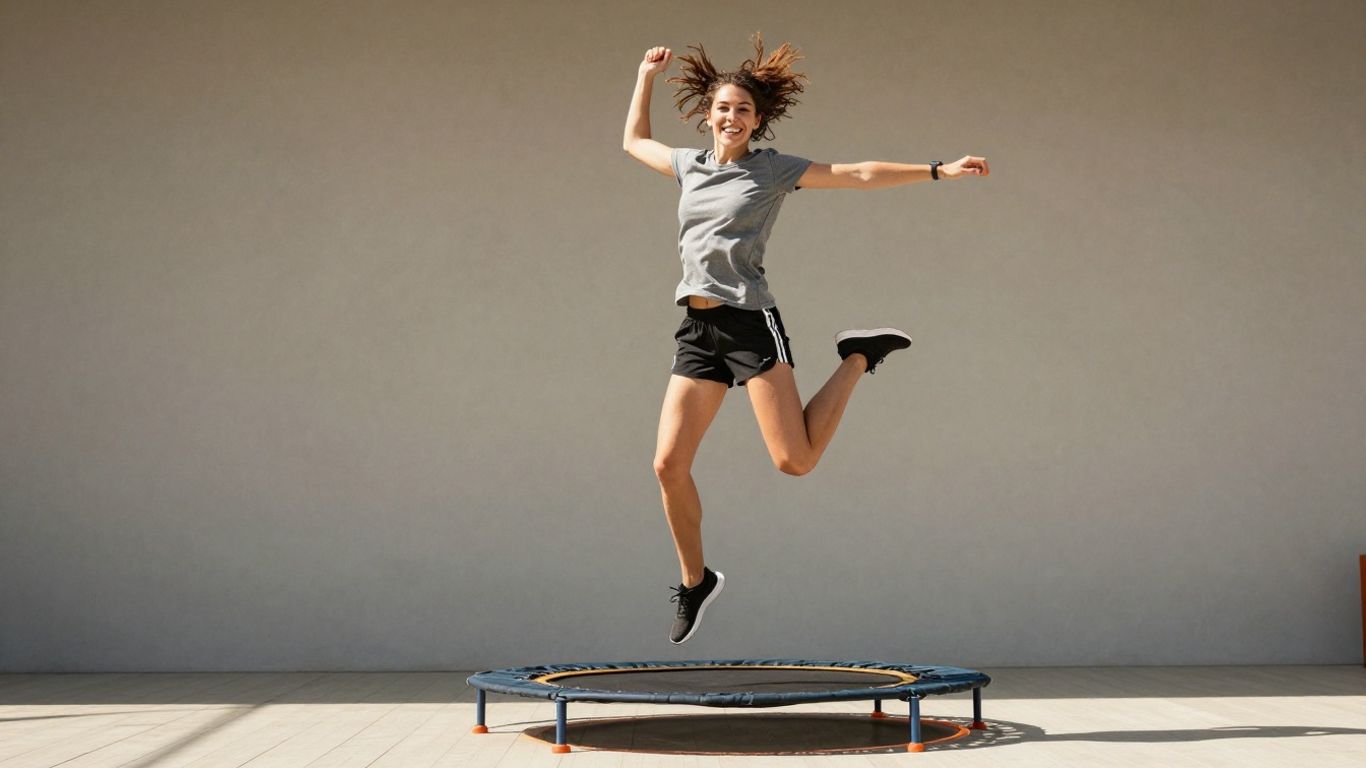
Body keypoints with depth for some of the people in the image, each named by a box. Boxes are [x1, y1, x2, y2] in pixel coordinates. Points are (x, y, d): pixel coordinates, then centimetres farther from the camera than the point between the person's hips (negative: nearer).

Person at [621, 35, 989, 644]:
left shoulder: (774, 170, 3)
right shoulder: (688, 165, 16)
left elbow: (861, 176, 5)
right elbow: (635, 141, 36)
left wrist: (938, 171, 3)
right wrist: (646, 77, 32)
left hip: (750, 323, -4)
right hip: (696, 331, 5)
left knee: (797, 460, -12)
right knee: (668, 465, -4)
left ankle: (860, 356, 14)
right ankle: (696, 581, 17)